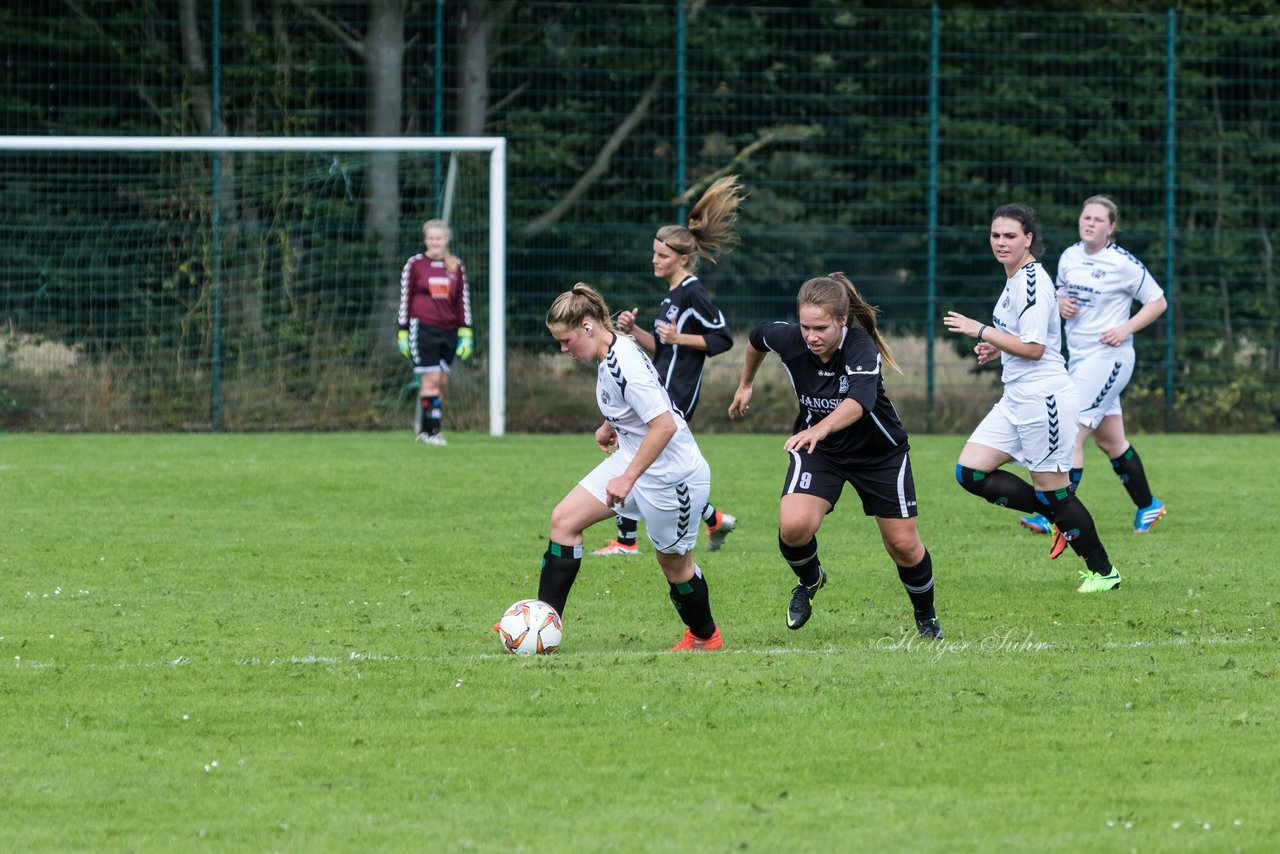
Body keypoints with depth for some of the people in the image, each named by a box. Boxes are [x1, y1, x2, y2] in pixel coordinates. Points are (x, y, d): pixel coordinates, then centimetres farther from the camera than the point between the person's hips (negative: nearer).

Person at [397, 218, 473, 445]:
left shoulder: (457, 266, 9)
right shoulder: (415, 264, 1)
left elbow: (463, 300, 13)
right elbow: (405, 298, 4)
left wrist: (465, 333, 8)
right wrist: (403, 333, 2)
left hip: (448, 331, 4)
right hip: (423, 328, -4)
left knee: (442, 381, 2)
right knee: (431, 379, -9)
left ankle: (422, 422, 15)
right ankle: (429, 431, -5)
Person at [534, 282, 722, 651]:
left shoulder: (624, 365, -28)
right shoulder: (608, 356, 1)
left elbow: (664, 425, -33)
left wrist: (628, 478, -30)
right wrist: (612, 425, 16)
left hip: (671, 475, -10)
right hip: (631, 460, 10)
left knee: (674, 562, 9)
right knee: (564, 519, 1)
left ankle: (705, 636, 34)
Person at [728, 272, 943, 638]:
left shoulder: (861, 348, -34)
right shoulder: (788, 339, -21)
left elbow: (860, 399, -53)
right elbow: (757, 337, 4)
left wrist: (821, 429, -70)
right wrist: (745, 385, 19)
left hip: (879, 453, -2)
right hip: (818, 452, 2)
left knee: (903, 545, 5)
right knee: (793, 525, -23)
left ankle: (926, 616, 34)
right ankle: (810, 580, 11)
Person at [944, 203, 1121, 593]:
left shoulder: (1032, 282, -16)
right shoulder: (1015, 279, 14)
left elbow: (1033, 347, -21)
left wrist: (980, 331, -16)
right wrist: (997, 349, 11)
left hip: (1043, 397, -10)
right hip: (1016, 399, 10)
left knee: (1052, 488, -3)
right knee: (970, 472, 3)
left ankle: (1103, 571, 12)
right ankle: (1062, 520, 13)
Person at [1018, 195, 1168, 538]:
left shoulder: (1123, 264, -12)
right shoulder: (1069, 257, 7)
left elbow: (1157, 302, -4)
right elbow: (1062, 293, 23)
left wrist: (1126, 329, -17)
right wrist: (1060, 303, -1)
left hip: (1108, 358, -8)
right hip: (1078, 357, 8)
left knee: (1071, 434, -14)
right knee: (1110, 441, 15)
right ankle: (1147, 506, 29)